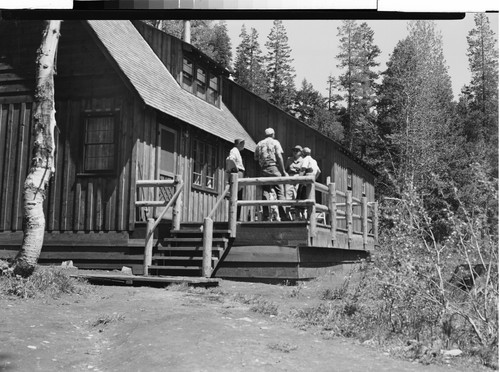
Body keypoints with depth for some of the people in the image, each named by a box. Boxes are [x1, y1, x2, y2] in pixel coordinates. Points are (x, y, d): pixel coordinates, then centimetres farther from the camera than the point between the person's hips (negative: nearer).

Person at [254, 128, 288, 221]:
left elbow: (256, 158, 10)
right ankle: (283, 216, -11)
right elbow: (279, 157, -5)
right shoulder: (275, 142, 4)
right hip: (274, 168, -4)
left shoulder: (259, 144, 15)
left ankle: (266, 217, -1)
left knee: (265, 192, 4)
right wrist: (283, 171, -3)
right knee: (280, 192, -3)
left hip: (263, 170, 4)